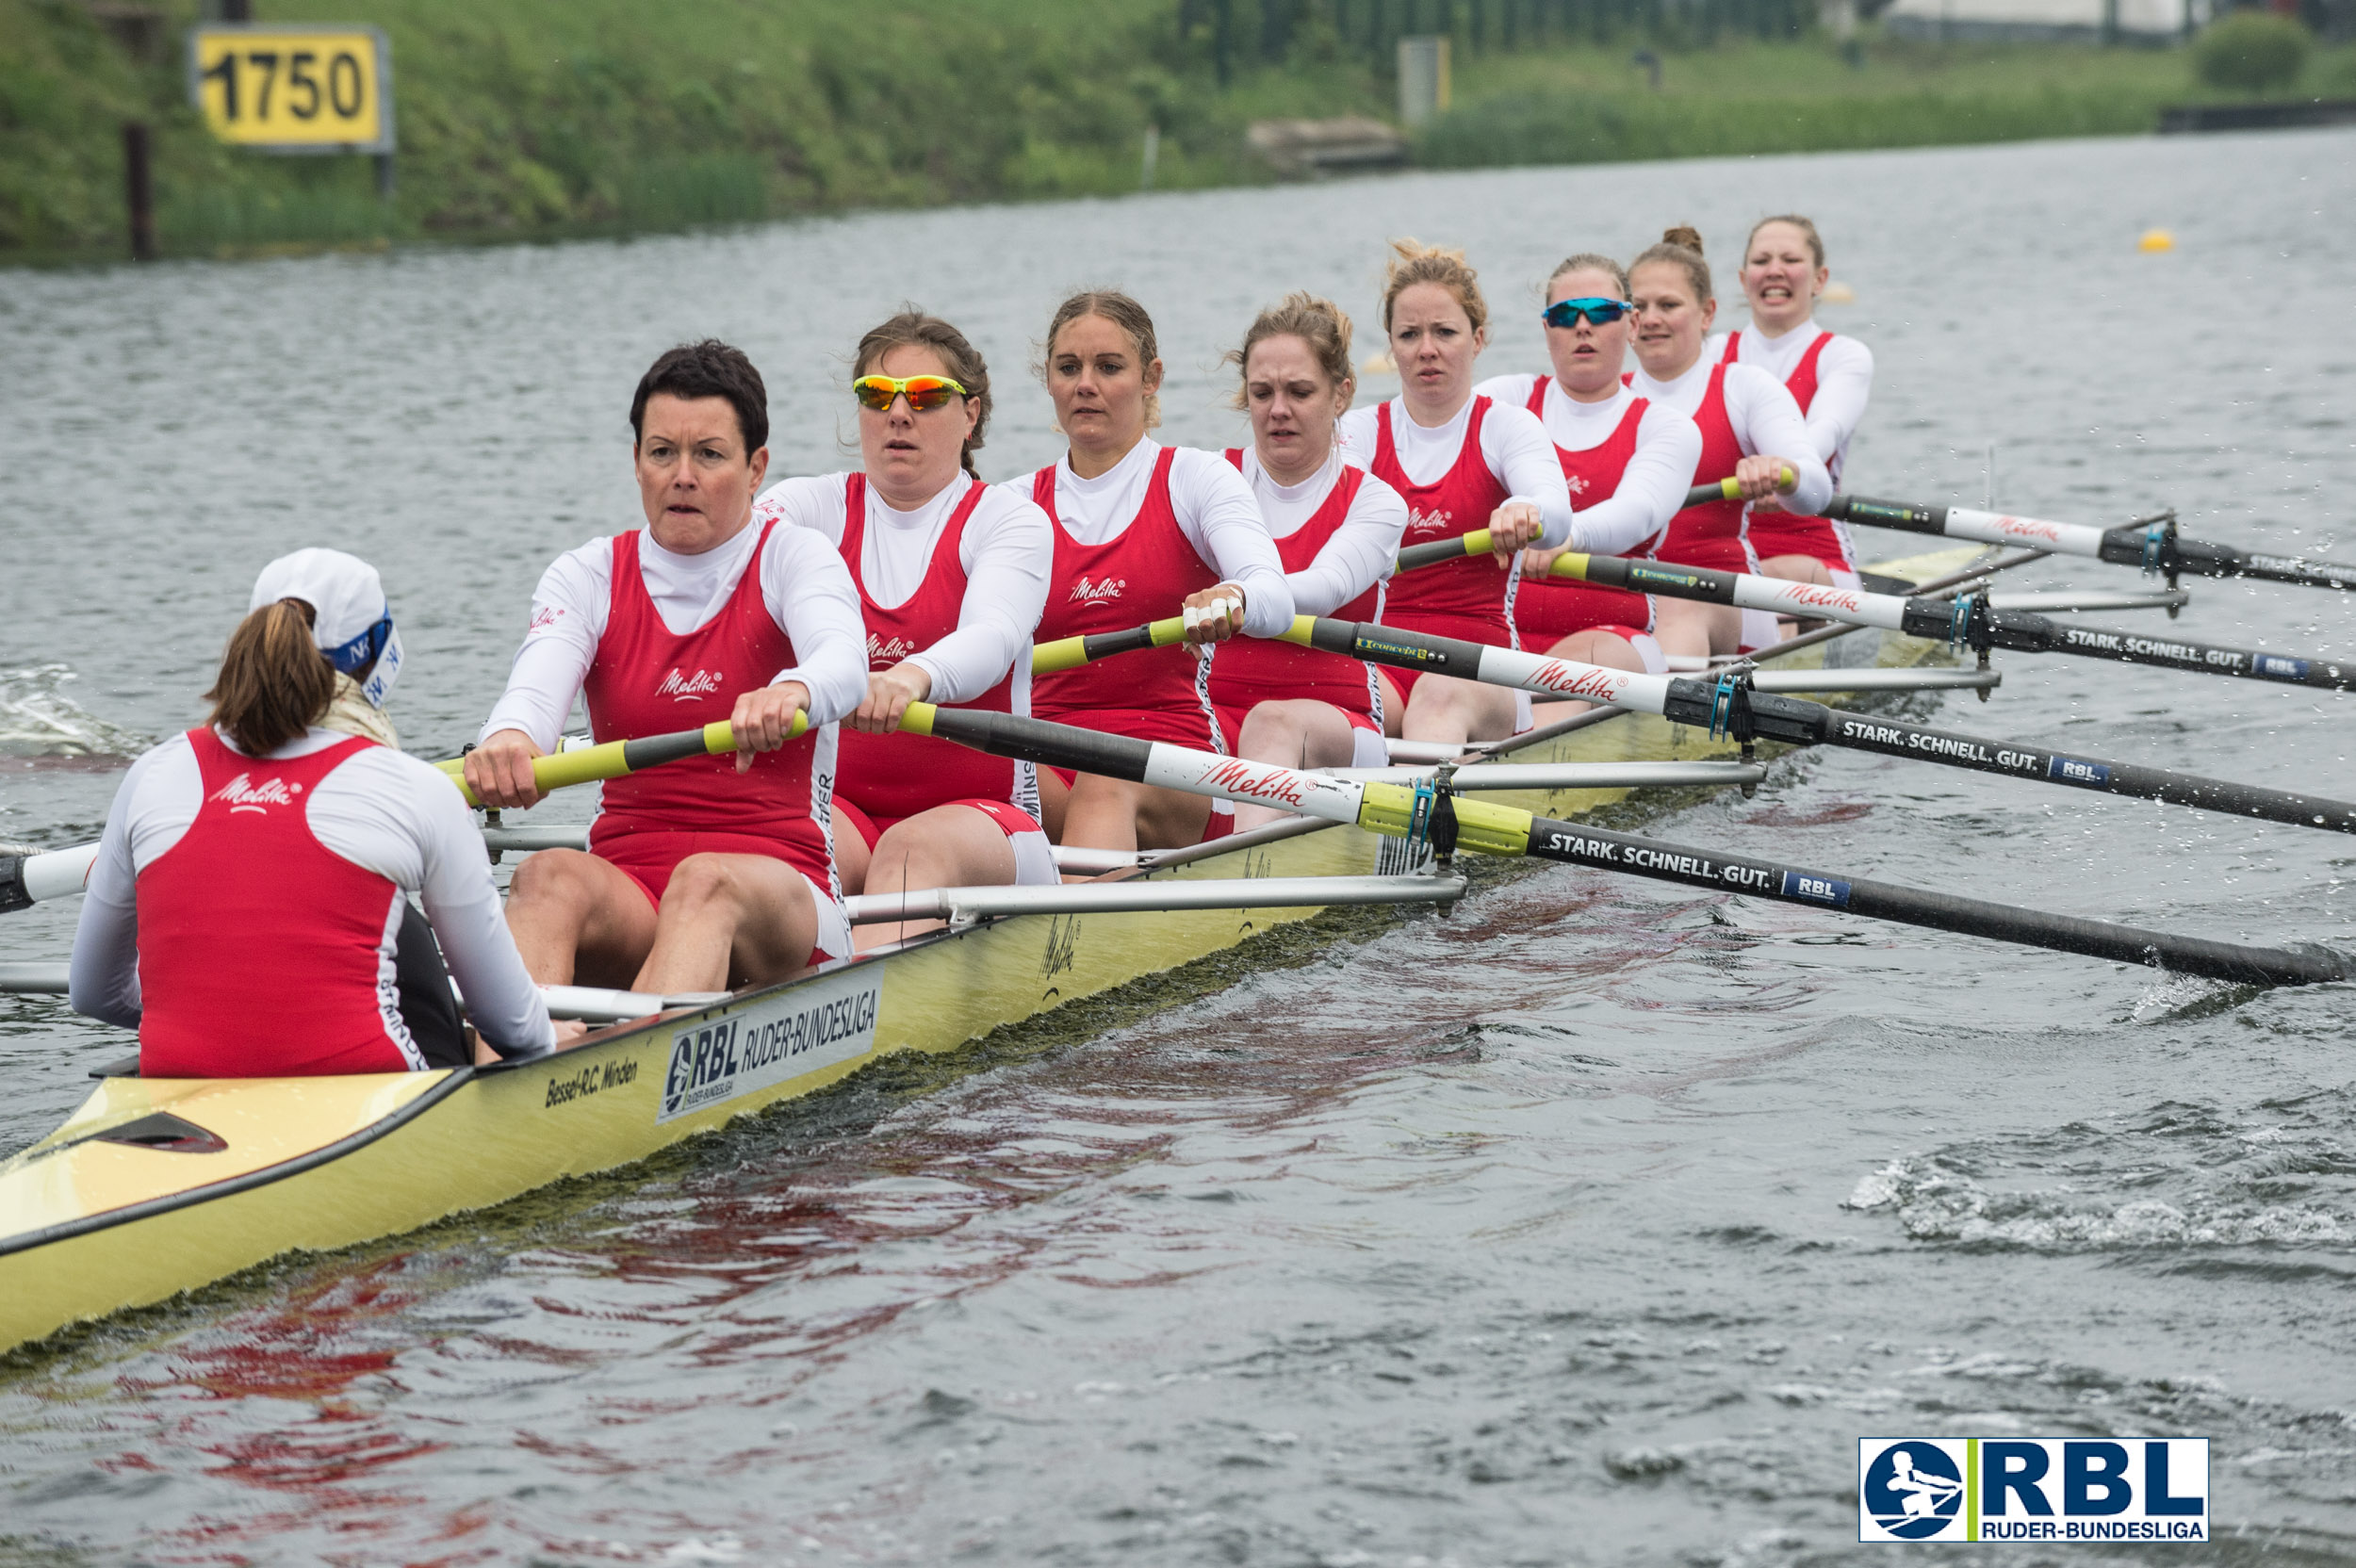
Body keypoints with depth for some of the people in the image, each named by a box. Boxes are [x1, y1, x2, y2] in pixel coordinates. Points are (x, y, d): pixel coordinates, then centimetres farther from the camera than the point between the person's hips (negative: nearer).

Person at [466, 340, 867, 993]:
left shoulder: (796, 560, 3)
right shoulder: (586, 576, 10)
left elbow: (843, 661, -21)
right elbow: (538, 682, -11)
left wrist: (790, 692, -47)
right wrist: (507, 739, -38)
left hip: (779, 896, -2)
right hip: (628, 890, 2)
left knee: (705, 882, -36)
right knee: (550, 876, -31)